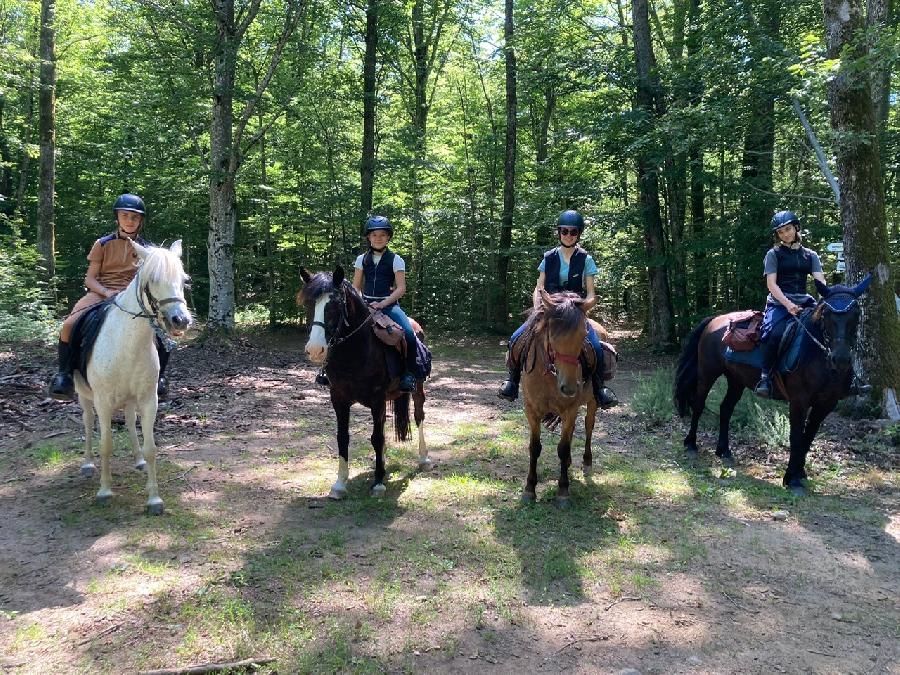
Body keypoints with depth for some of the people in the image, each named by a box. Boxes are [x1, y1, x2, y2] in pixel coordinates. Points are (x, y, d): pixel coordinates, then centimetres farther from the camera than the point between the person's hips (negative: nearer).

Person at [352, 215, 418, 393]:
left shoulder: (395, 260, 3)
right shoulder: (362, 259, 12)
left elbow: (401, 288, -4)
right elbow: (356, 287, 14)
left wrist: (383, 303, -16)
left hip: (389, 304, -3)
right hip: (365, 304, 3)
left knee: (409, 334, -30)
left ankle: (409, 374, -15)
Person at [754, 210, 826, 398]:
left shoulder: (810, 255, 16)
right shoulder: (774, 254, 6)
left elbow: (820, 281, 5)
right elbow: (771, 284, -4)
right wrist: (788, 304, -19)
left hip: (804, 302, 4)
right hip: (779, 303, -4)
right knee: (775, 332, -33)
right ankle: (765, 377, -25)